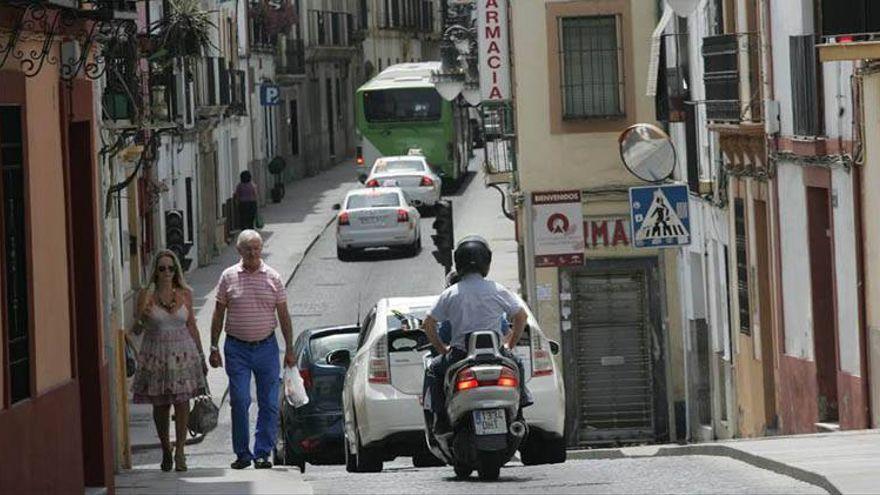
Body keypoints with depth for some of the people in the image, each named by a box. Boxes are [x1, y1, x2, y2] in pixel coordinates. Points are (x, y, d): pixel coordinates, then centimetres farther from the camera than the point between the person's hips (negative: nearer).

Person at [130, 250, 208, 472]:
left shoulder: (185, 294, 4)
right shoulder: (146, 295, -2)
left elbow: (192, 326, 12)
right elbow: (136, 330, -1)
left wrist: (201, 357, 13)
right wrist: (141, 317, -23)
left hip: (183, 353, 1)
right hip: (155, 355, -1)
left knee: (182, 403, -6)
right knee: (160, 405, 5)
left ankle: (179, 452, 1)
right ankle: (165, 451, 21)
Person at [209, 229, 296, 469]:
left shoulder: (273, 278, 4)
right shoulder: (229, 277, 3)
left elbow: (284, 315, 8)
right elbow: (218, 314, 7)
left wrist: (289, 349, 5)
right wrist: (214, 347, 3)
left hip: (266, 346, 1)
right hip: (237, 348, -1)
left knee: (269, 404, 0)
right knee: (239, 401, -6)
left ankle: (262, 453, 7)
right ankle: (242, 454, 3)